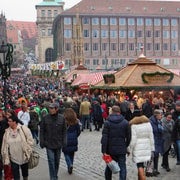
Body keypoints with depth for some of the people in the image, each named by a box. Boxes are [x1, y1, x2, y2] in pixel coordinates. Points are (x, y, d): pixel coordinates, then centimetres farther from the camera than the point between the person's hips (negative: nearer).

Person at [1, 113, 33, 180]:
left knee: (25, 173, 18)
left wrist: (28, 151, -10)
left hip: (23, 157, -2)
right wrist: (6, 158, 0)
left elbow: (30, 140, -7)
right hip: (13, 158, 2)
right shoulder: (7, 132, -1)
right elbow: (5, 146, 2)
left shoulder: (24, 129, -10)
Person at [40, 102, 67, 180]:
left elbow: (64, 131, 3)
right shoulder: (45, 118, -7)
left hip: (58, 143, 2)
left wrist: (64, 141, -2)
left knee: (57, 161, 13)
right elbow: (41, 131, -2)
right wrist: (42, 142, -6)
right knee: (51, 160, -6)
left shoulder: (61, 118, -2)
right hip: (49, 143, -2)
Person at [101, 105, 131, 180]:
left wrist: (104, 151, -10)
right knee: (122, 167, 1)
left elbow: (104, 138, -11)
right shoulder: (125, 122, 0)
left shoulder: (107, 122, -6)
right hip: (121, 150, 0)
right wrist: (126, 146, 18)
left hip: (110, 149, 0)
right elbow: (128, 137, 4)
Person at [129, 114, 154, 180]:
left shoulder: (134, 125, -11)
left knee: (140, 166, -2)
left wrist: (131, 149, 0)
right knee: (141, 165, 15)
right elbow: (151, 137, 4)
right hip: (146, 147, 4)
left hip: (137, 148, -4)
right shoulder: (148, 123, 1)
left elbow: (133, 140, -12)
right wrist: (152, 148, 11)